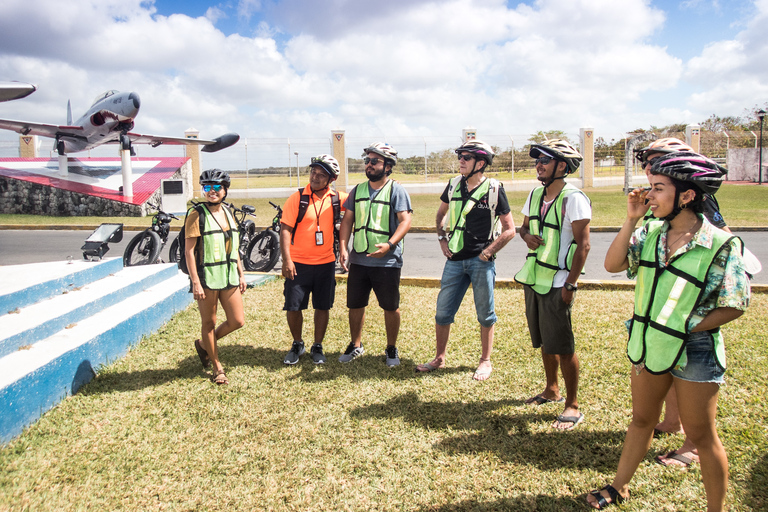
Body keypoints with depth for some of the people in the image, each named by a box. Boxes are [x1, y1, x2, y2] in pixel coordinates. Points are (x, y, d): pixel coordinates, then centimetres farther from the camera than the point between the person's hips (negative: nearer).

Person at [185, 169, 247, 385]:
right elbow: (189, 250, -11)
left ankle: (204, 344, 31)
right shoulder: (197, 215, -8)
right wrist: (195, 282, -16)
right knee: (209, 323, 5)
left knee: (237, 321, 6)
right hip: (207, 278, -6)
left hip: (229, 277, 6)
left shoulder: (228, 213, 11)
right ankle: (217, 368, 21)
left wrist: (241, 274, 15)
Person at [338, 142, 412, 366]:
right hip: (358, 260, 5)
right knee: (355, 305, 11)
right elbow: (347, 220, 12)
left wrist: (389, 245, -27)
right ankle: (356, 345, 31)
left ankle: (392, 349, 23)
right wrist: (343, 247, -3)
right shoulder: (357, 190, 12)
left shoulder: (396, 190, -4)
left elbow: (405, 221, -13)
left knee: (391, 307, 6)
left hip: (387, 261, -4)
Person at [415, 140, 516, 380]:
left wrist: (487, 252, -10)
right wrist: (442, 238, 11)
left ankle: (486, 361, 24)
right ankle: (439, 358, 24)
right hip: (455, 259, 4)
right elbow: (441, 213, 24)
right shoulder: (454, 185, 7)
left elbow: (509, 230, -3)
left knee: (485, 314, 8)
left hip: (481, 261, -4)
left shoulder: (494, 190, -6)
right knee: (443, 312, 7)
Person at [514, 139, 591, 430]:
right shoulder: (535, 194, 9)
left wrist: (570, 285, -18)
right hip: (533, 280, 7)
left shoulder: (573, 199, -15)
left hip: (557, 284, -7)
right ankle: (552, 390, 36)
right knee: (544, 342, 19)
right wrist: (527, 236, -4)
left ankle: (572, 405, 14)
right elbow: (524, 226, 21)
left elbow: (583, 245, -15)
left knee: (563, 347, -1)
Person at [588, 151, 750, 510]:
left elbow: (735, 306, -12)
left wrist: (687, 328, -17)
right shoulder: (650, 233, -1)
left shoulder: (721, 245, -16)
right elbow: (613, 264, -10)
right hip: (646, 344, 5)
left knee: (701, 437, 9)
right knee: (641, 419, 21)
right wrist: (631, 220, -15)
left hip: (694, 352, -5)